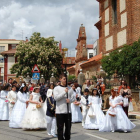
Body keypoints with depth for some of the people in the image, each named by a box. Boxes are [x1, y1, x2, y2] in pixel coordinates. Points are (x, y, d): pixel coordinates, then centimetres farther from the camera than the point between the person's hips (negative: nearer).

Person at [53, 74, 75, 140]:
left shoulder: (69, 88, 9)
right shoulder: (56, 88, 0)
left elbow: (73, 98, 10)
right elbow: (56, 98, -12)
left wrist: (70, 100, -12)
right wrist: (64, 92, -17)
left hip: (68, 111, 3)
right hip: (60, 111, -3)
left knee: (68, 127, 11)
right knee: (60, 127, 1)